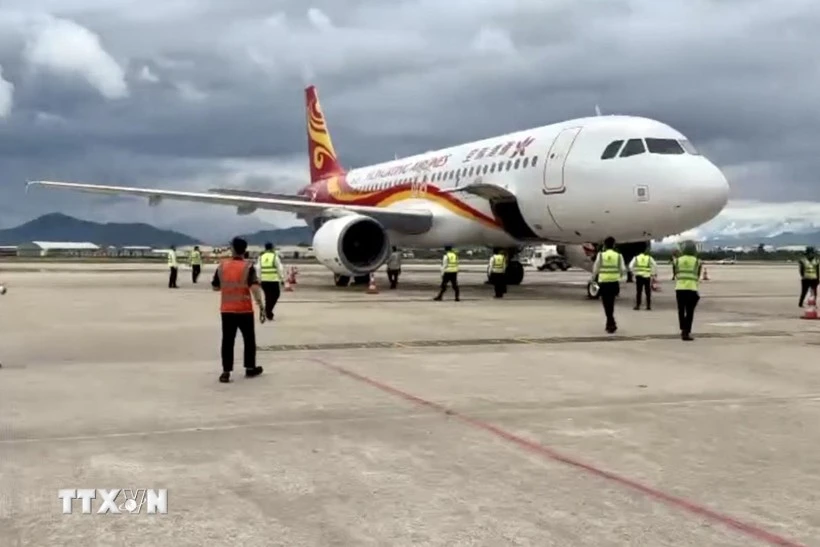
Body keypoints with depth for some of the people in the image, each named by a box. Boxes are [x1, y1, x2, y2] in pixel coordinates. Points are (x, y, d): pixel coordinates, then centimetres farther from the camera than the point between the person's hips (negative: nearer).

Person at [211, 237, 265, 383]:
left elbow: (215, 287, 10)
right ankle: (250, 368, 23)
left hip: (226, 310, 2)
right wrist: (261, 307, -19)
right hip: (244, 310, -2)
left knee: (227, 341, 4)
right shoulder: (248, 266, -9)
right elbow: (254, 288, -19)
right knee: (249, 339, 14)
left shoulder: (222, 265, 1)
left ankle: (226, 372, -2)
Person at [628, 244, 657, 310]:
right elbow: (655, 265, -5)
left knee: (638, 292, 6)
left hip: (639, 276, 0)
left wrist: (634, 272, 6)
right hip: (647, 277, 0)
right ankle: (648, 306, 9)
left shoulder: (636, 258, 6)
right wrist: (654, 273, 6)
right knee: (648, 292, 9)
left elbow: (631, 266, -3)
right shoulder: (649, 258, 4)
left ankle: (637, 305, 3)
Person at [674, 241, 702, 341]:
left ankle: (683, 330, 15)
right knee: (689, 312, 2)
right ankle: (686, 333, -1)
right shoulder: (697, 262, 1)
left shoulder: (678, 260, 5)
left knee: (681, 310, 14)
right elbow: (698, 276, 10)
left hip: (679, 288, 2)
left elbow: (676, 275, 9)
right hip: (691, 289, -2)